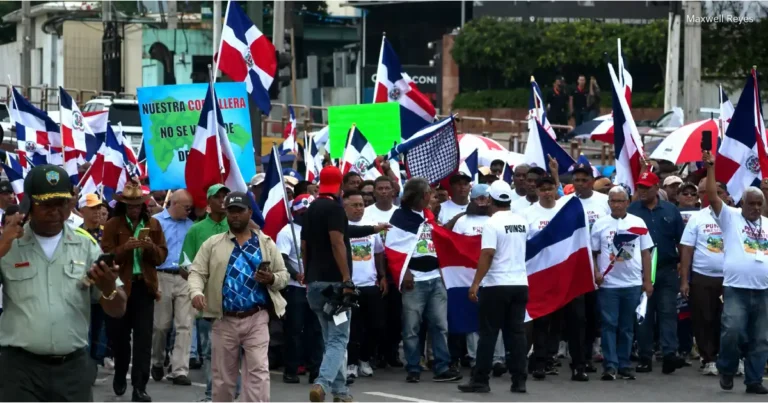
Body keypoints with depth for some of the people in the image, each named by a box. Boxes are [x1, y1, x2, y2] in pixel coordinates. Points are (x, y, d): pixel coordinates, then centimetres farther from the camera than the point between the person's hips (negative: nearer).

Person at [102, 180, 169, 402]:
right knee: (119, 335, 9)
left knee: (143, 338, -6)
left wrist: (151, 247, -14)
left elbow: (162, 256, 6)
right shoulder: (112, 225, 0)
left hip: (145, 286, 1)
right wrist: (126, 247, -23)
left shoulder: (153, 224, 8)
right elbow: (107, 256, -7)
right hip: (120, 285, -1)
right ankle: (120, 375, 33)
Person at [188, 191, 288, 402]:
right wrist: (196, 292, -19)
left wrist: (272, 279, -11)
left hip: (256, 319, -1)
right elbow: (197, 272, 1)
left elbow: (283, 274, 12)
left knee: (258, 370, -10)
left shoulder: (266, 244, 9)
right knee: (222, 373, 8)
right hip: (224, 320, 1)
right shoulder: (213, 244, 7)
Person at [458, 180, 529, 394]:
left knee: (488, 334, 0)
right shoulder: (522, 222, 9)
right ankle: (519, 380, 3)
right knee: (516, 333, 6)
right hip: (520, 283, 6)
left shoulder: (492, 223, -12)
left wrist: (475, 283, -19)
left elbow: (487, 255, -20)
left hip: (496, 285, -6)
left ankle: (480, 380, 2)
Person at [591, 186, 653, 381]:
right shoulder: (600, 224, 4)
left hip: (633, 284, 1)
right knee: (609, 325, -3)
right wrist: (596, 273, -9)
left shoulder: (638, 223, 6)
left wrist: (647, 281, 4)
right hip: (608, 284, -1)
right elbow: (592, 253, 6)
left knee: (627, 327, 7)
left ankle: (624, 365, 12)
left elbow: (646, 253, 9)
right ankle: (610, 366, -4)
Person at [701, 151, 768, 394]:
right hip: (736, 289, -4)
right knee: (733, 331, -17)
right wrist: (711, 167, -15)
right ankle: (727, 370, 6)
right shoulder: (730, 217, 3)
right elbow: (712, 196, -8)